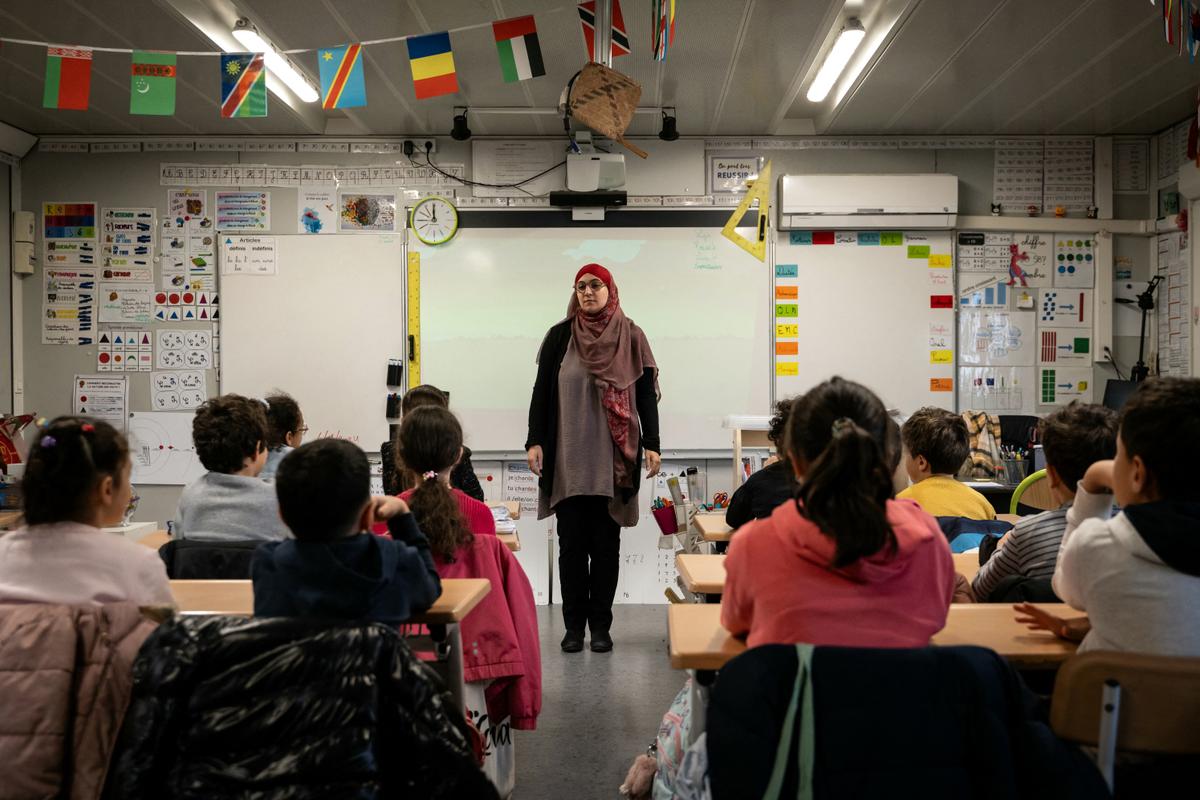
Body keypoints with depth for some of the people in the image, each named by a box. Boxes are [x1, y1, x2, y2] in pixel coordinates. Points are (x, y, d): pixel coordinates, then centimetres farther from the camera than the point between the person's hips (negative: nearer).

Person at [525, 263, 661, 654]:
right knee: (572, 542, 5)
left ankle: (600, 624, 16)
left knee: (606, 543, 6)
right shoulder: (560, 336, 5)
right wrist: (535, 441, -3)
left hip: (612, 459, 0)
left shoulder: (630, 336, 3)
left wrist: (651, 444, -4)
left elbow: (646, 394, 3)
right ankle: (574, 624, 15)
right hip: (568, 458, 1)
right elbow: (542, 392, 5)